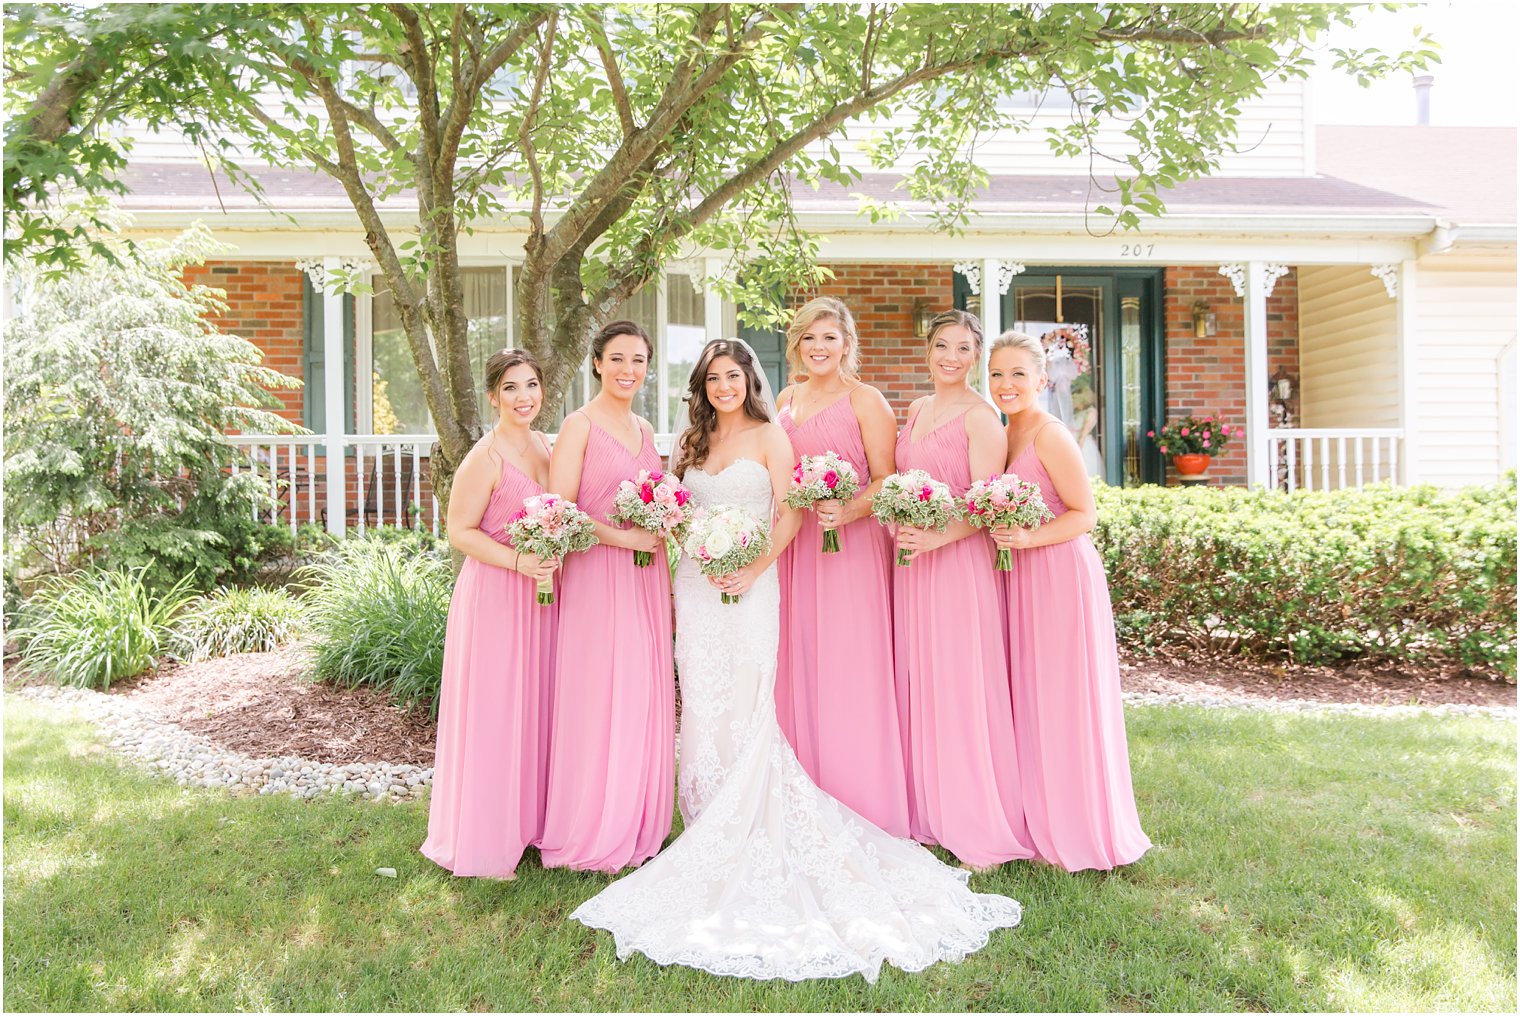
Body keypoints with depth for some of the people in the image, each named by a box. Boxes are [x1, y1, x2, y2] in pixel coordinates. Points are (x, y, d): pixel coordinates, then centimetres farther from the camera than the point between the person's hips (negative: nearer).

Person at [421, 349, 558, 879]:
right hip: (496, 594, -7)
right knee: (494, 711, 2)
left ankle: (527, 822, 32)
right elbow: (460, 531, -15)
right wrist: (520, 562, -24)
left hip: (541, 593, 8)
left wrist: (555, 559, 5)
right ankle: (483, 841, 17)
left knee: (534, 707, 15)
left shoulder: (543, 445, 8)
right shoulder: (486, 456, -15)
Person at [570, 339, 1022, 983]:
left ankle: (750, 837, 6)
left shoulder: (769, 437, 1)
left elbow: (789, 516, -7)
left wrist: (754, 569, -16)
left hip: (749, 588, -5)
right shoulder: (691, 442, 16)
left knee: (747, 708, -5)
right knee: (703, 708, 5)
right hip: (695, 586, 5)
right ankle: (711, 836, 16)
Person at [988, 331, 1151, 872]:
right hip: (1021, 578, 8)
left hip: (1061, 576, -8)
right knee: (1028, 700, 12)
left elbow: (1084, 515, -14)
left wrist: (1028, 539, -25)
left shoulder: (1051, 435, -13)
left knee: (1062, 702, 0)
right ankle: (1042, 823, 25)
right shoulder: (1005, 435, 12)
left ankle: (1080, 831, 16)